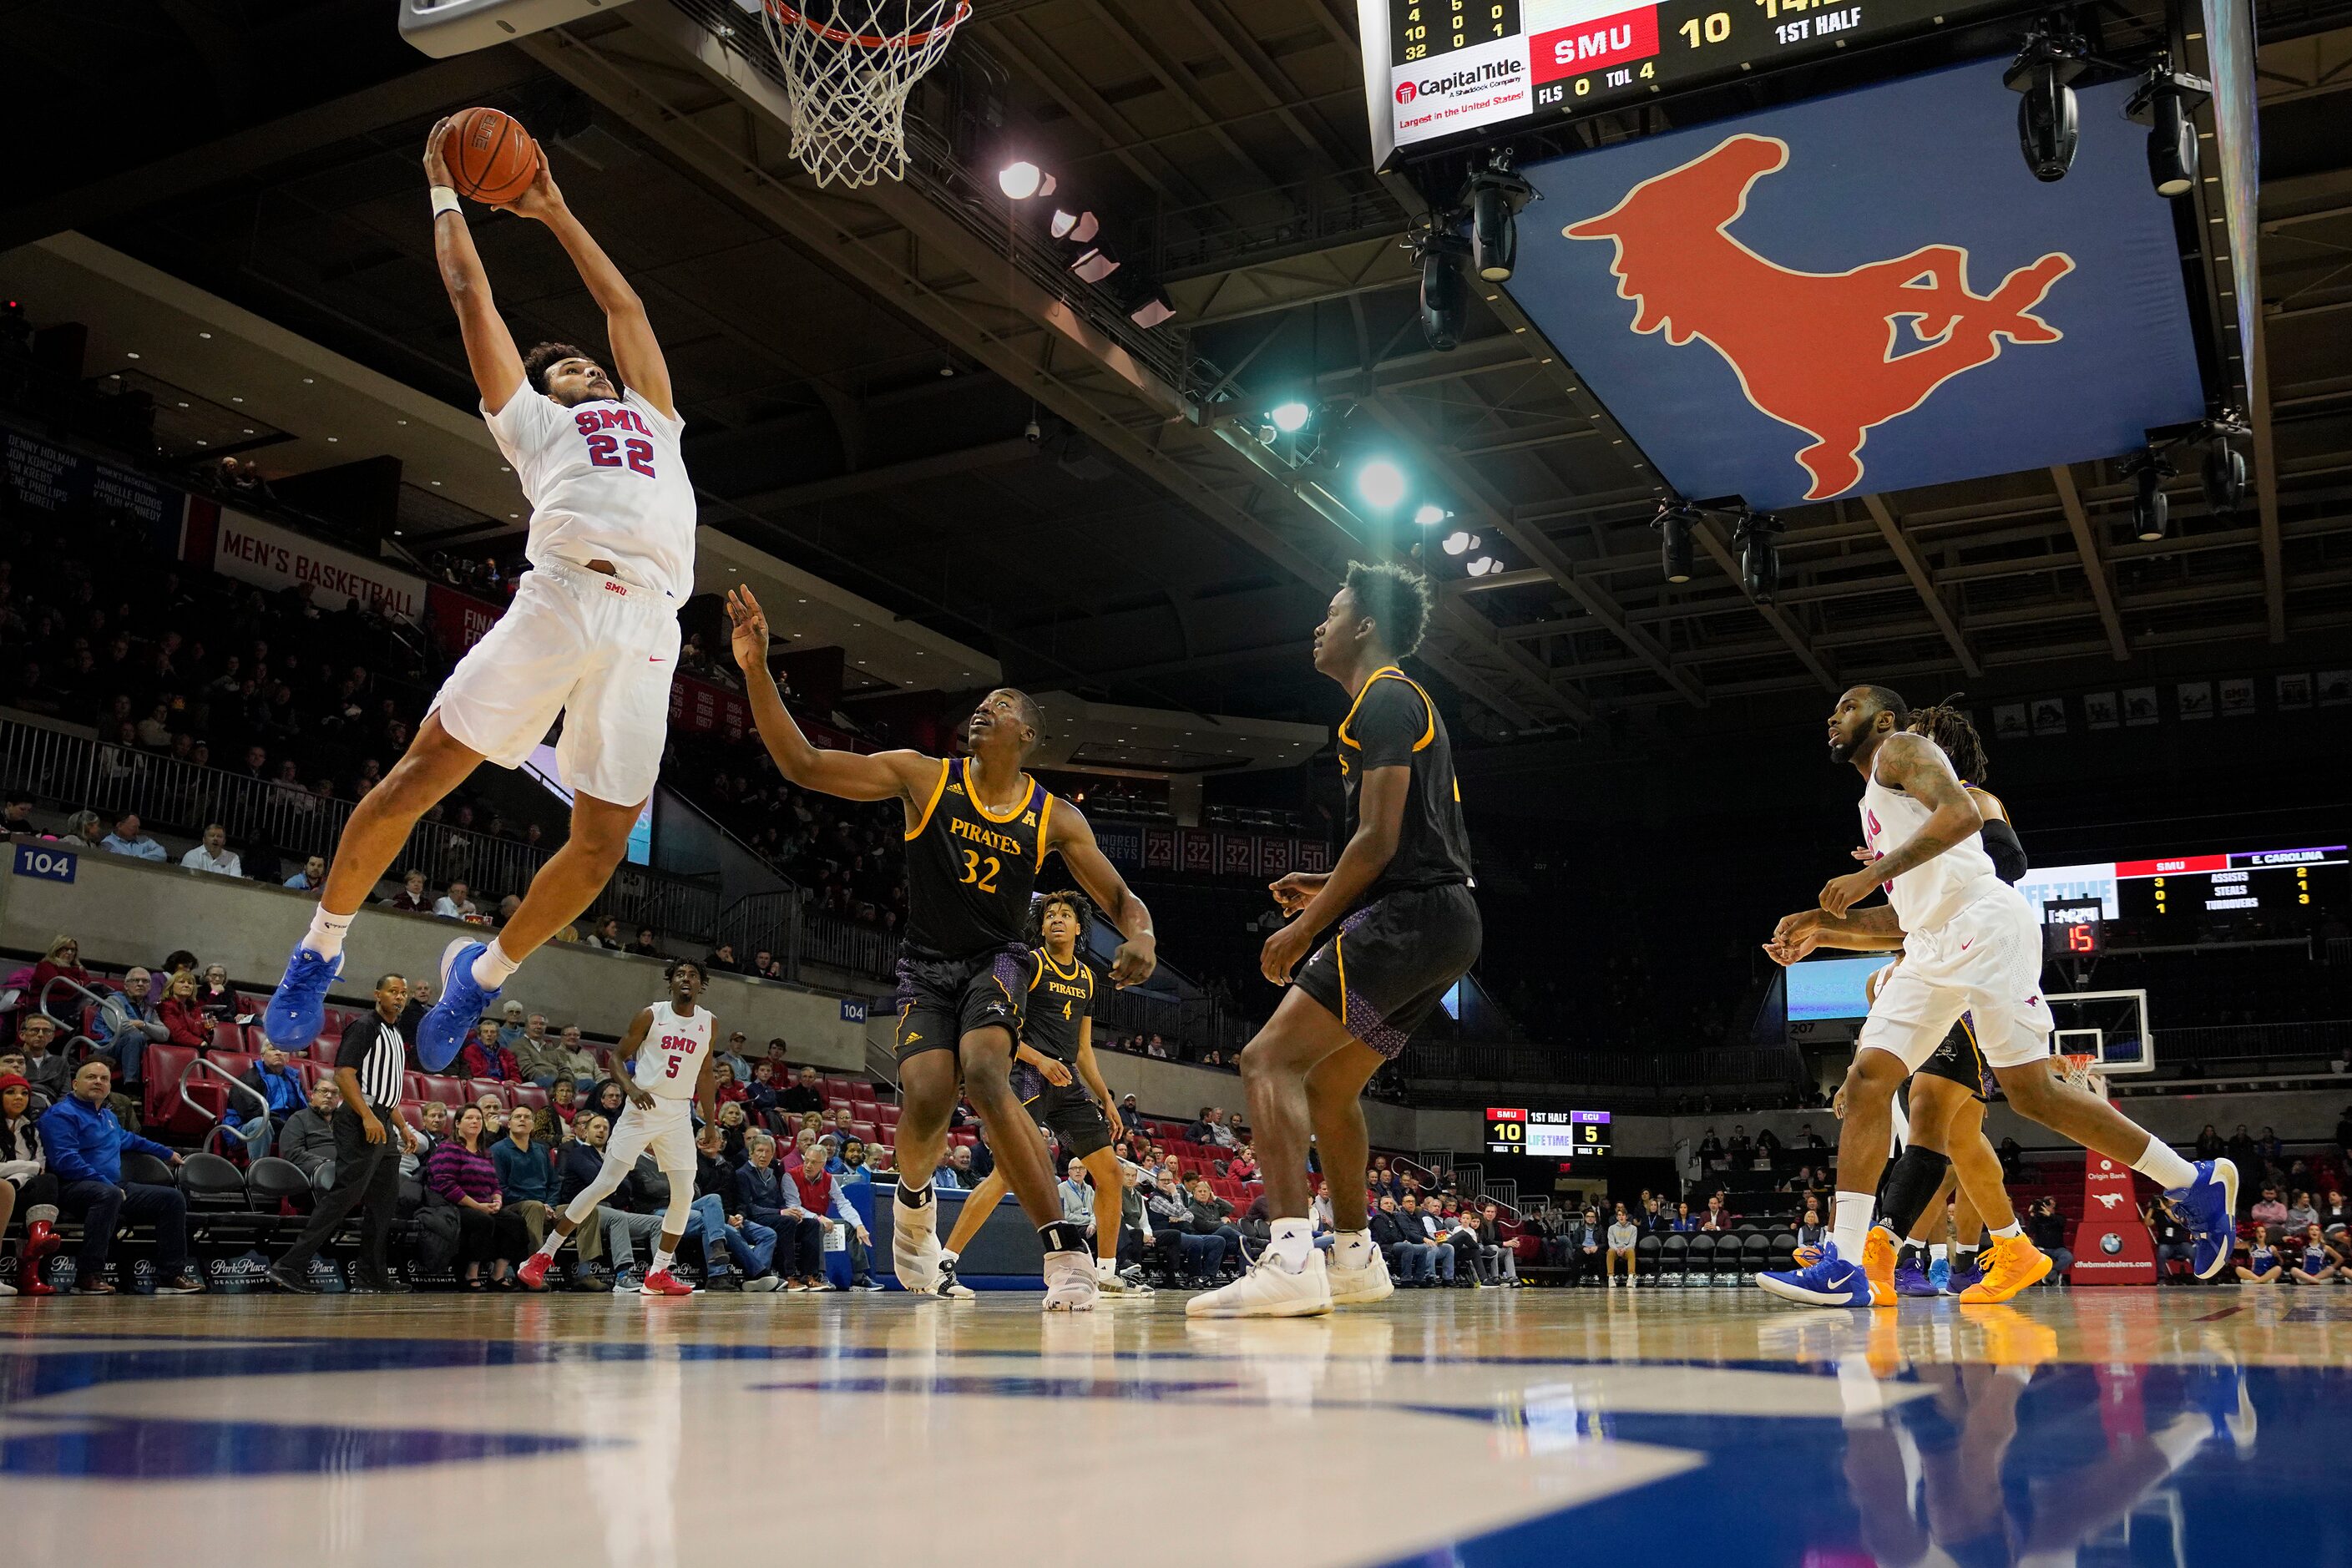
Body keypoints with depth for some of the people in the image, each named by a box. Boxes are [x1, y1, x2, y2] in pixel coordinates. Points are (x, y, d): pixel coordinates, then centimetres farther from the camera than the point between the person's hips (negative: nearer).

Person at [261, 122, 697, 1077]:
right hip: (558, 597, -3)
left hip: (648, 628, 3)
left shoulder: (650, 417, 35)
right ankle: (321, 947, 14)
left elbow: (624, 305, 41)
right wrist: (444, 189, 37)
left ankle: (483, 975, 21)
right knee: (421, 773, -5)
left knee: (602, 841, -1)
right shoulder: (531, 416, 25)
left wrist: (554, 212, 47)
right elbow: (471, 292, 27)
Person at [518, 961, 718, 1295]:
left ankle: (658, 1275, 9)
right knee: (605, 1184, -9)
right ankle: (542, 1257, -1)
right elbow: (618, 1056, 1)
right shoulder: (651, 1015, -4)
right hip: (643, 1108, -4)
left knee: (685, 1194, -4)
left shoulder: (708, 1023, 7)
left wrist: (711, 1122, 13)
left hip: (679, 1114, 4)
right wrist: (630, 1087, -17)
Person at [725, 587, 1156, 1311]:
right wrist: (757, 671, -21)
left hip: (995, 962, -1)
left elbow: (1121, 899, 0)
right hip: (925, 965, 1)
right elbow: (803, 764, -10)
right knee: (926, 1095, -22)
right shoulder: (925, 777, -5)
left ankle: (1067, 1252, -27)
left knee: (984, 1072, -30)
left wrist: (1141, 938, -25)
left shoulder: (1054, 817, -3)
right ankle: (913, 1197, 16)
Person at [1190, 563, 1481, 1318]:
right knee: (1328, 1082, 20)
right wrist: (1326, 887, 21)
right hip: (1442, 919, 11)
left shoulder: (1384, 700, -7)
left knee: (1270, 1059, -17)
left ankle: (1291, 1259, -30)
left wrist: (1304, 930, -12)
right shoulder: (1407, 704, 25)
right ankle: (1354, 1258, 28)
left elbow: (1380, 839, -17)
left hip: (1411, 916, -11)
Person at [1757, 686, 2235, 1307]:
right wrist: (1824, 930, 20)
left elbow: (1963, 813, -16)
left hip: (1981, 927, -9)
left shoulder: (1902, 747, 4)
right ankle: (1844, 1267, -8)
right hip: (1931, 950, 9)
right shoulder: (1875, 802, 31)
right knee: (1867, 1080, -3)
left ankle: (2198, 1185, 3)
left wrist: (1872, 873, -21)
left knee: (2030, 1090, -14)